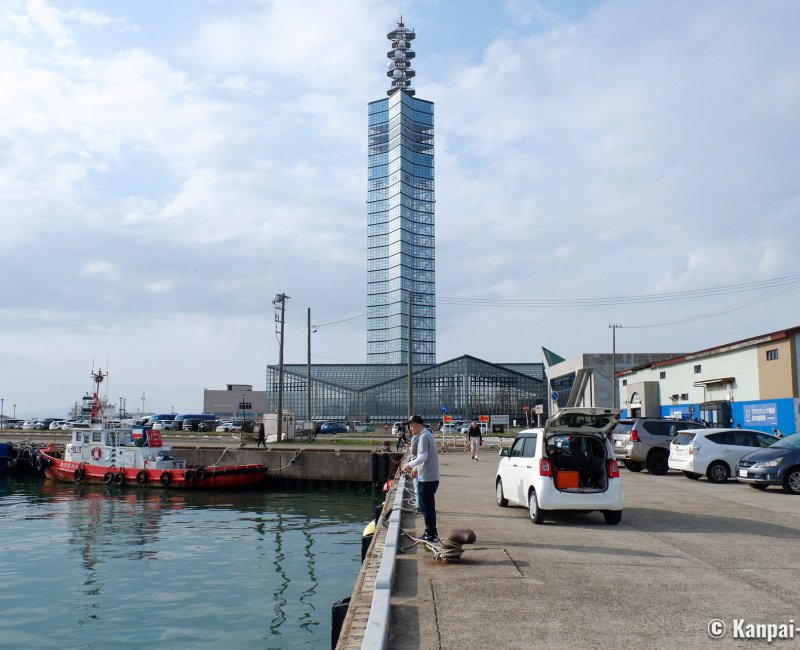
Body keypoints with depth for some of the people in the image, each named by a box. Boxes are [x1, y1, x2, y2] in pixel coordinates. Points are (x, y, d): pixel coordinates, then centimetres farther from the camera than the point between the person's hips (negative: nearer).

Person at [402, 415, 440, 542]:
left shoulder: (423, 436, -15)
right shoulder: (428, 434, 16)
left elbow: (423, 456, -23)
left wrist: (410, 464, -15)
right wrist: (416, 468, 19)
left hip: (426, 479, -10)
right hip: (431, 477, 10)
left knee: (426, 507, -3)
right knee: (428, 506, 16)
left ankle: (431, 534, 3)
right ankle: (431, 532, 23)